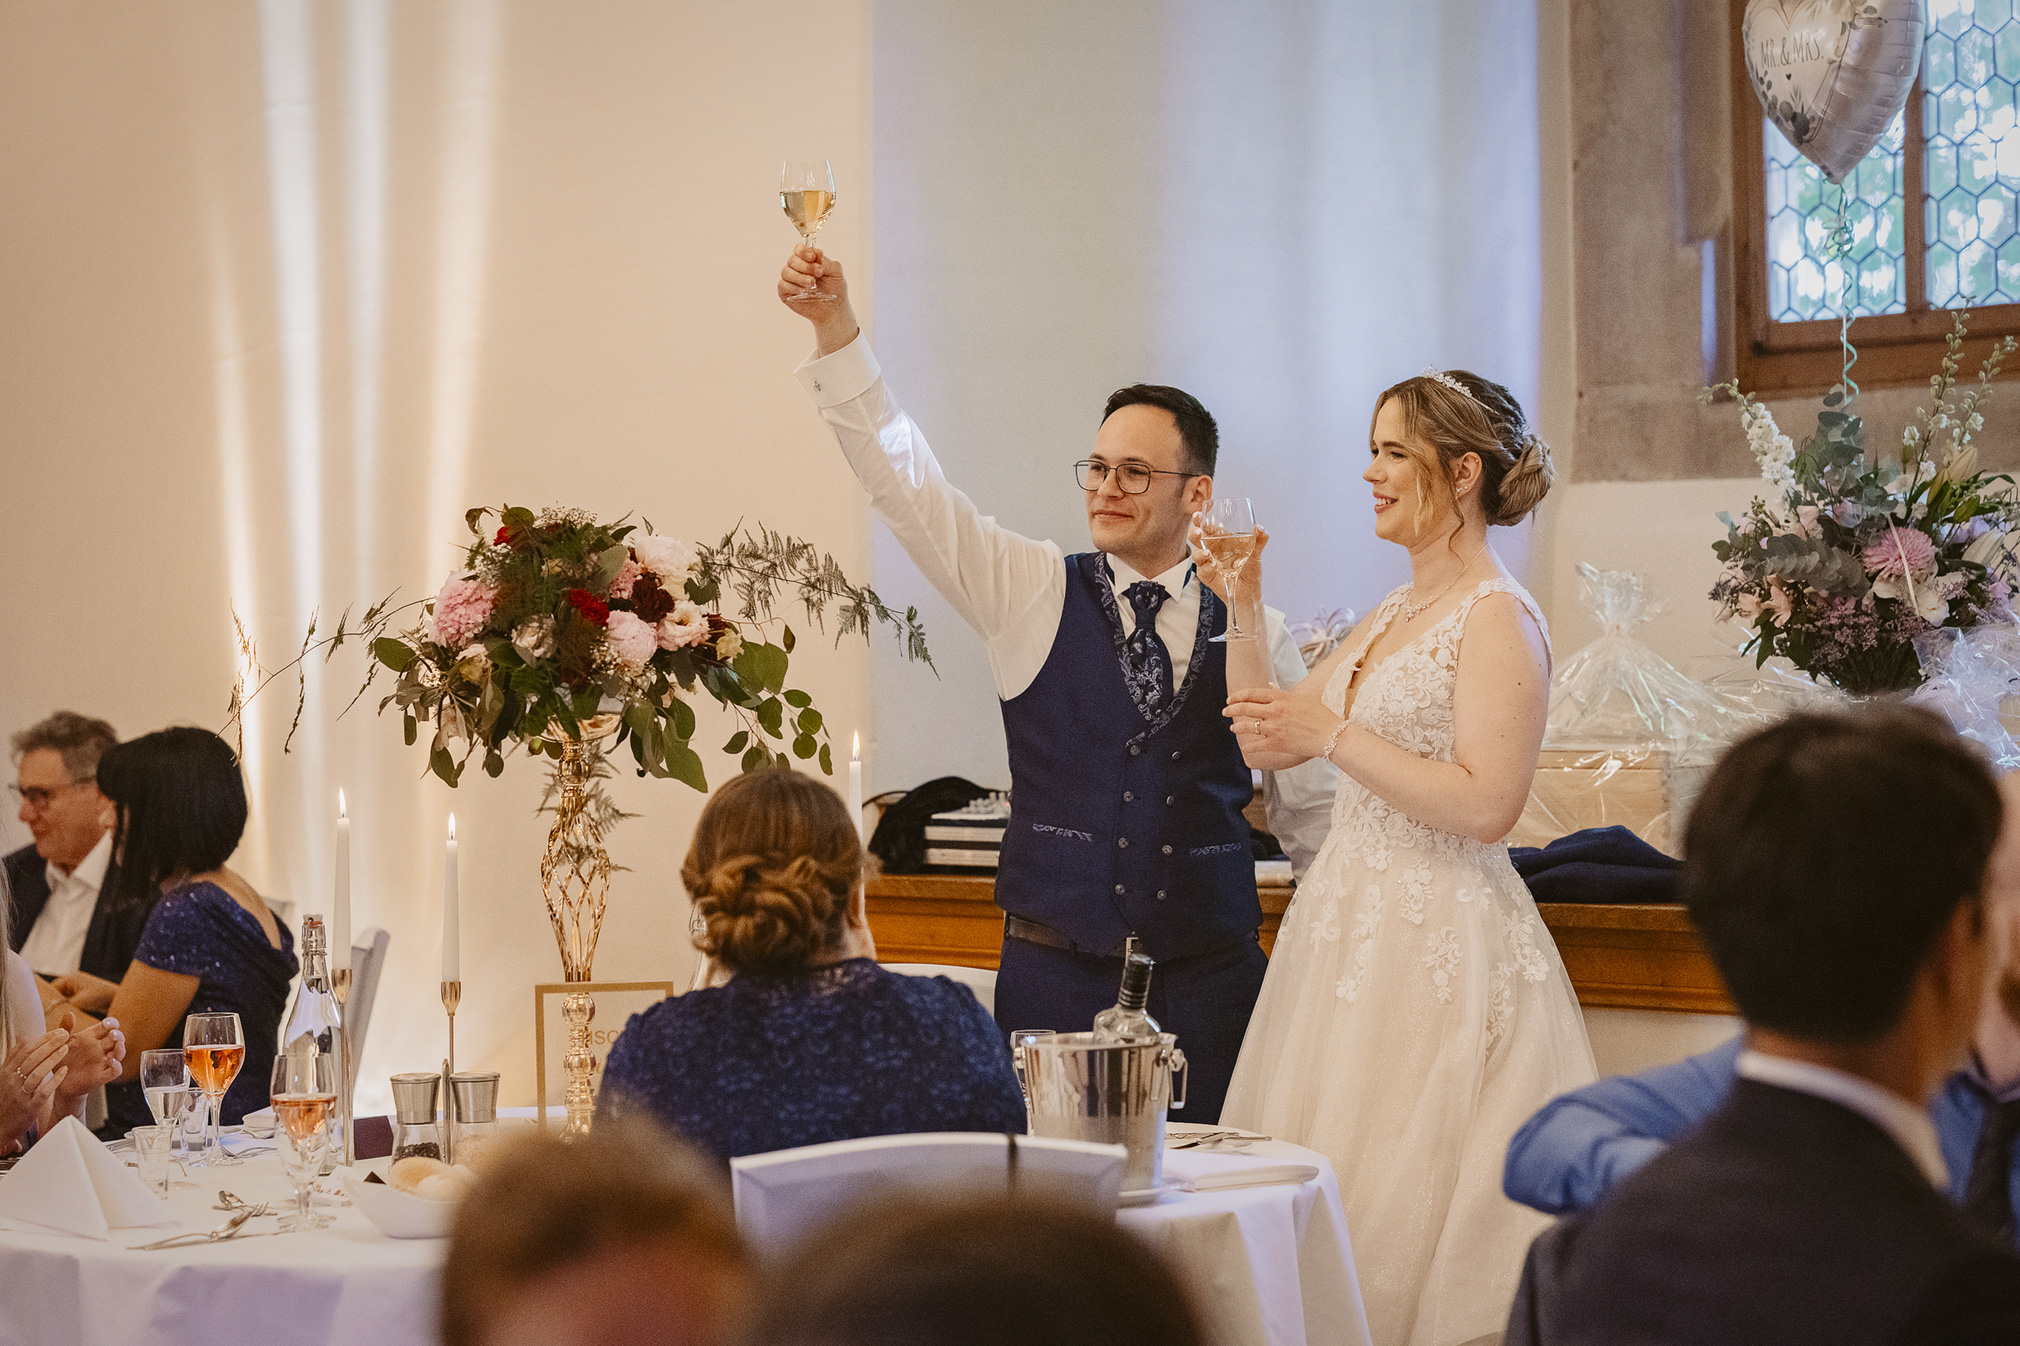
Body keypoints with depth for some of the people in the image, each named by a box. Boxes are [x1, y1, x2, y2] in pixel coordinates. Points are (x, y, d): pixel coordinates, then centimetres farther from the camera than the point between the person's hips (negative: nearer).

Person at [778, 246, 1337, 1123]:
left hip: (1210, 983, 1)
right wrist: (834, 329, -14)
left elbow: (1311, 808, 14)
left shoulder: (1252, 632, 6)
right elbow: (905, 481, -4)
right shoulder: (1033, 596, 4)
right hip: (1057, 976, -1)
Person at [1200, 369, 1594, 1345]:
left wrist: (1334, 734, -18)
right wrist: (1243, 607, 9)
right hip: (1352, 923, 9)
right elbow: (1266, 743, 17)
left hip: (1440, 940, -9)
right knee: (1322, 1193, 10)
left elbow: (1485, 805, -21)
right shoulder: (1393, 614, 15)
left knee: (1396, 1207, -5)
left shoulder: (1498, 619, -12)